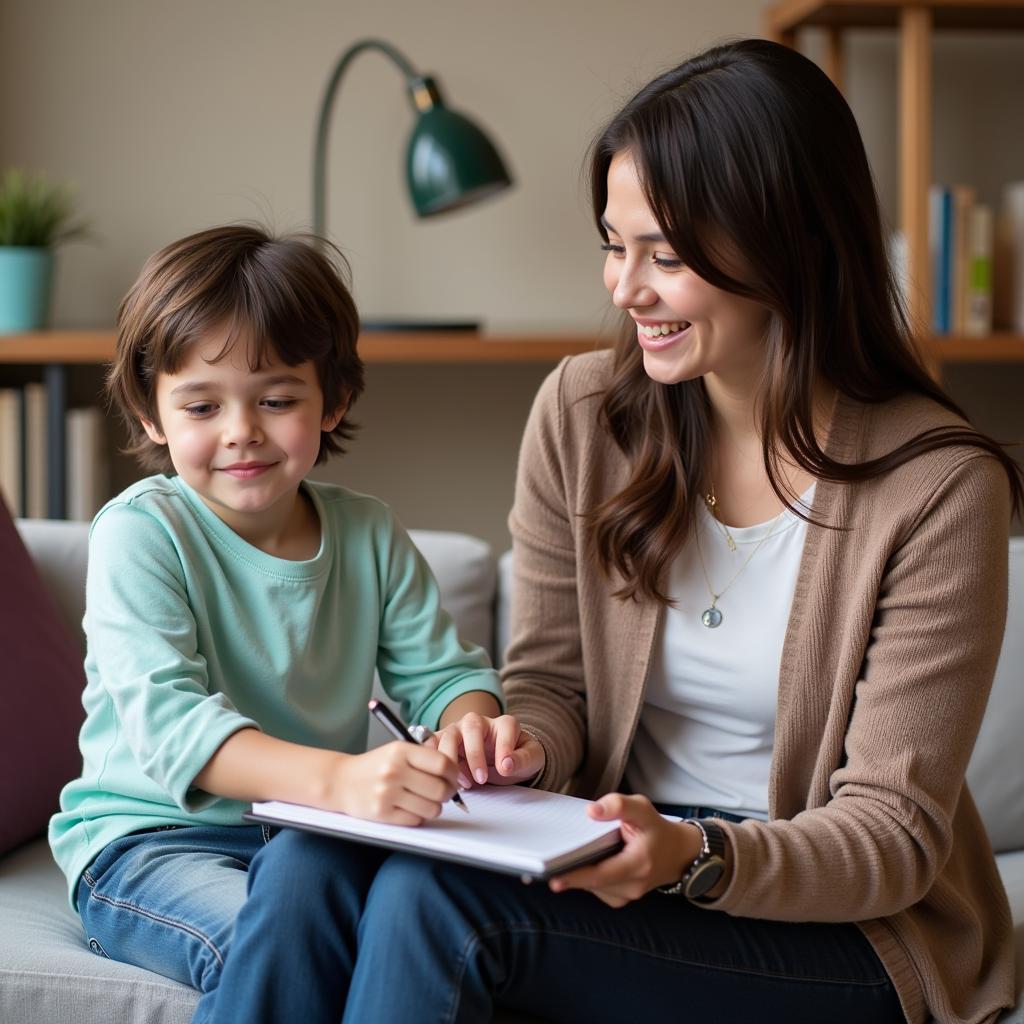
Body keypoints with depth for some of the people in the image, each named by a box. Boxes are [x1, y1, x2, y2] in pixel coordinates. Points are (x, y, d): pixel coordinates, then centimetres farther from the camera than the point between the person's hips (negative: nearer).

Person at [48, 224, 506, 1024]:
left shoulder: (369, 534, 5)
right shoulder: (140, 533, -11)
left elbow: (443, 671, 5)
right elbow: (167, 722, -25)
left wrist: (475, 728, -24)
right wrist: (337, 777, -44)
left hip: (311, 834, 3)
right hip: (148, 839, -3)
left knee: (304, 869, -33)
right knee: (271, 935, -34)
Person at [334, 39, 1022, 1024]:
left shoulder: (940, 484, -15)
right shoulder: (580, 412, -2)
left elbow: (892, 833, -13)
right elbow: (550, 679, 7)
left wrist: (697, 858, -31)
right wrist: (526, 744, -17)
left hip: (852, 932, -4)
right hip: (634, 850, 4)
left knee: (438, 900, -29)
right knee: (413, 885, -30)